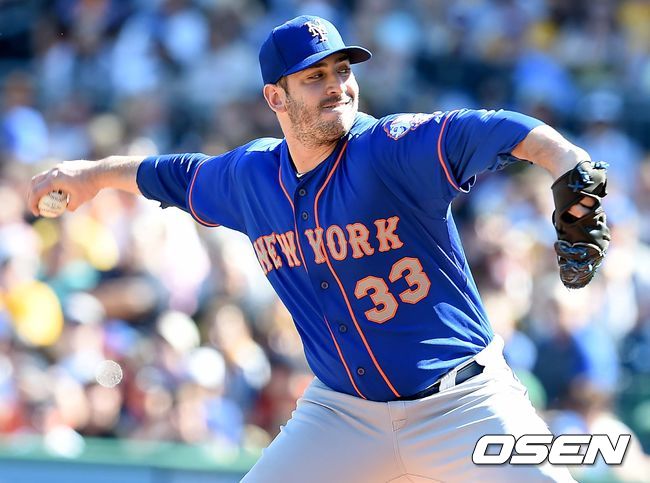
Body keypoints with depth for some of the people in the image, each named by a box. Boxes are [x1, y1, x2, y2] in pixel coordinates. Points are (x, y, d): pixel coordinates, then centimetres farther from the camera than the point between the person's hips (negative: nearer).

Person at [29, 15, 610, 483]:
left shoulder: (397, 149, -16)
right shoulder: (249, 176, 2)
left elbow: (504, 131, -32)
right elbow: (175, 175, 25)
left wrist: (573, 170, -50)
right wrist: (95, 173, 36)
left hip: (464, 402, -4)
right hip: (343, 414, 4)